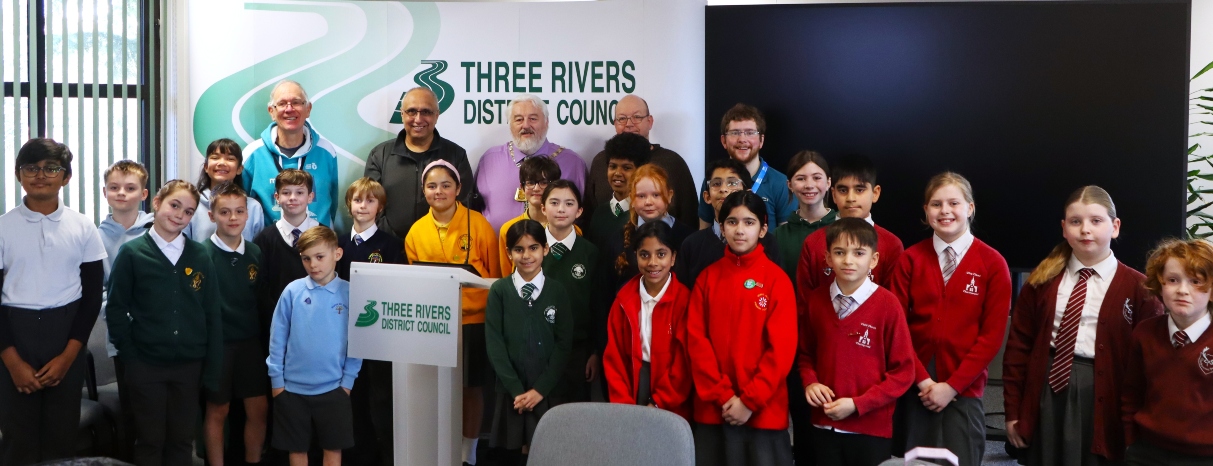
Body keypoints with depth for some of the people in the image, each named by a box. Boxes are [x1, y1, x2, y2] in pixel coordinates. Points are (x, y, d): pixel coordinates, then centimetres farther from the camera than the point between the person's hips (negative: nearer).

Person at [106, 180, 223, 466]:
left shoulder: (200, 256, 3)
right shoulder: (131, 253, -2)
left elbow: (212, 314, 3)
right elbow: (116, 310, 0)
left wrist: (212, 369, -1)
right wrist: (130, 357, -6)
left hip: (190, 365, 2)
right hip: (146, 366, -2)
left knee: (182, 440, 11)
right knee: (150, 441, 8)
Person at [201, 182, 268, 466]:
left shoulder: (255, 253, 4)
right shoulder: (202, 254, -10)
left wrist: (264, 337, 6)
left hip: (251, 342, 4)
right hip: (217, 343, -4)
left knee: (258, 408, 7)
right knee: (217, 411, 8)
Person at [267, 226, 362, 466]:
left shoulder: (350, 293, -5)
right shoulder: (293, 291, -5)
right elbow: (277, 338, 1)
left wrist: (347, 381, -3)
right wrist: (276, 379, 1)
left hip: (333, 389, 0)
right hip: (292, 389, 1)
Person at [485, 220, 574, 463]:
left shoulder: (558, 292, 2)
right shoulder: (499, 291, 1)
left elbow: (563, 344, -1)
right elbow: (494, 344, -3)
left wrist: (540, 389, -10)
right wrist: (516, 389, -9)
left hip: (548, 392, 0)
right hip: (510, 391, 0)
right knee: (513, 452, 3)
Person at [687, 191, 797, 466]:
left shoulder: (777, 280, -3)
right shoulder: (707, 278, 6)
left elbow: (782, 348, -7)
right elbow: (696, 340, 1)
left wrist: (750, 400, -11)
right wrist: (722, 395, -7)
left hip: (764, 411, -3)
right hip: (712, 408, 3)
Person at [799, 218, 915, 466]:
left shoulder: (887, 303, -11)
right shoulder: (816, 300, 1)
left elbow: (903, 371, -8)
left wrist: (857, 404, -15)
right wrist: (810, 382, -5)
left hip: (872, 428, -3)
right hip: (825, 424, 3)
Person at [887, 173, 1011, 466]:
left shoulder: (992, 263, -2)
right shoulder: (910, 259, 1)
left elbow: (992, 334, -5)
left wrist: (952, 385, -10)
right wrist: (922, 379, -9)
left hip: (963, 391, -1)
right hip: (916, 388, 1)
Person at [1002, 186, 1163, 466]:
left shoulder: (1137, 288, -3)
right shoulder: (1043, 281, 5)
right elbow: (1018, 346, 6)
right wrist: (1013, 411, 2)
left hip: (1102, 401, -2)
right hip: (1046, 394, 2)